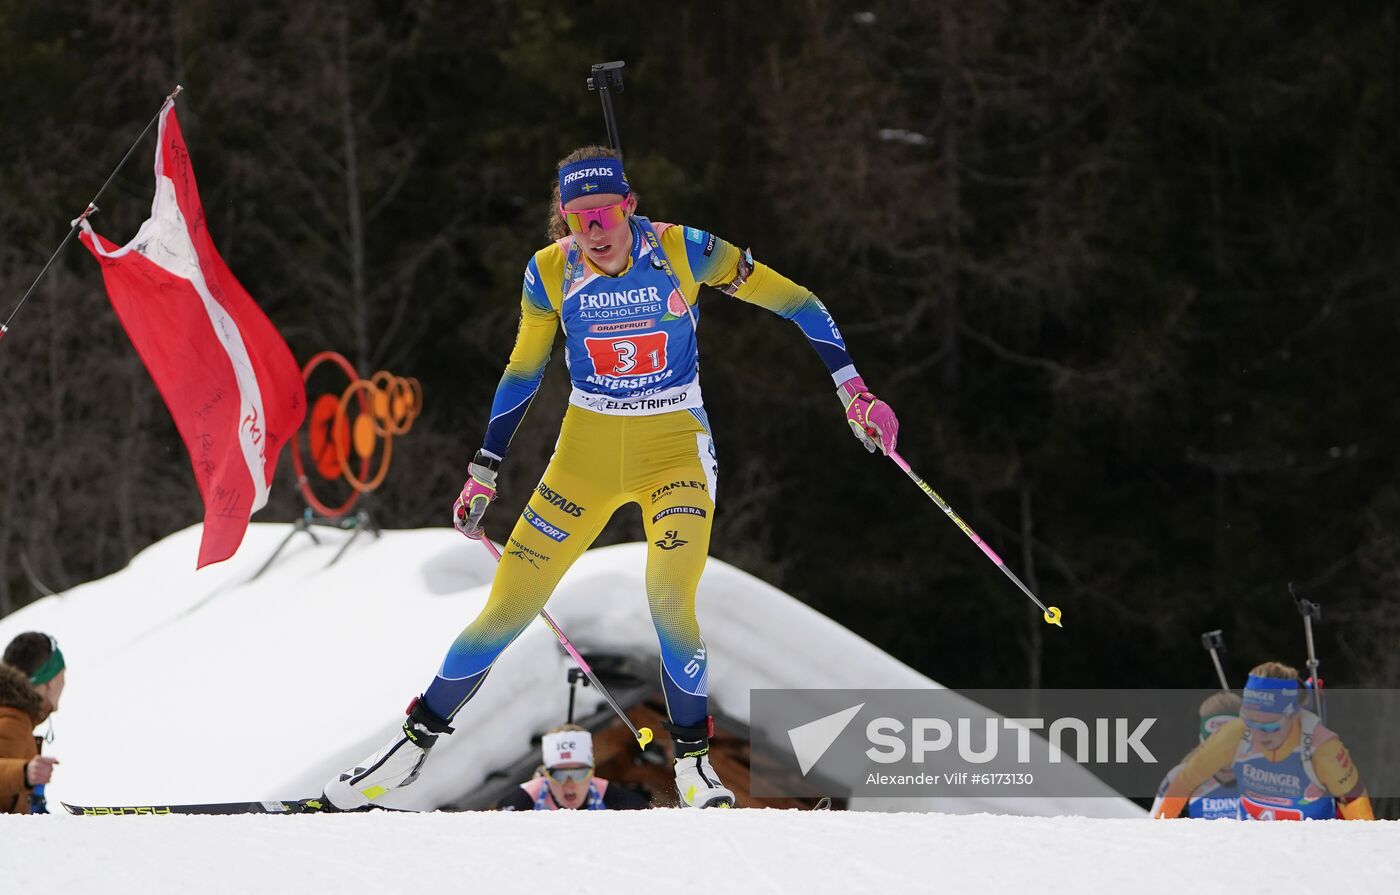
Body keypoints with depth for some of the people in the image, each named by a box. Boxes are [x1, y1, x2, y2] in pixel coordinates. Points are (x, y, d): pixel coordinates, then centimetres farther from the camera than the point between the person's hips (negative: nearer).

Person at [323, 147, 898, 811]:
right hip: (587, 452, 2)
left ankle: (694, 760, -3)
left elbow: (796, 304, -6)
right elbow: (522, 374, 7)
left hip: (676, 450, -2)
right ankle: (414, 742, 15)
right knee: (509, 606, 0)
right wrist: (483, 472, 10)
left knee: (669, 600, -23)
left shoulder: (684, 253, -15)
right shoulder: (550, 272, -8)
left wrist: (854, 393, -8)